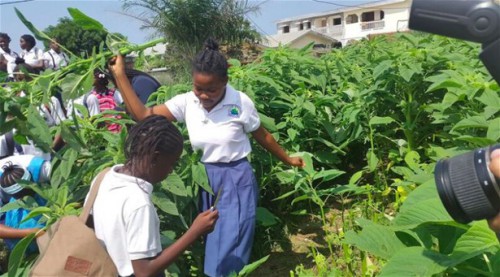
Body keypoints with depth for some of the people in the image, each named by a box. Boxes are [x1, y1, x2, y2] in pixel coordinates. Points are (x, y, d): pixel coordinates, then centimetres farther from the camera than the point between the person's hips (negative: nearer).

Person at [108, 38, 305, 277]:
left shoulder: (240, 103, -14)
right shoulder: (186, 102, -7)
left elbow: (262, 136, 1)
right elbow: (143, 115, -13)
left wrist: (287, 160, 10)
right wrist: (119, 74, -16)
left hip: (236, 179, -3)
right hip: (205, 179, 4)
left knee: (229, 249, 1)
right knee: (209, 244, 17)